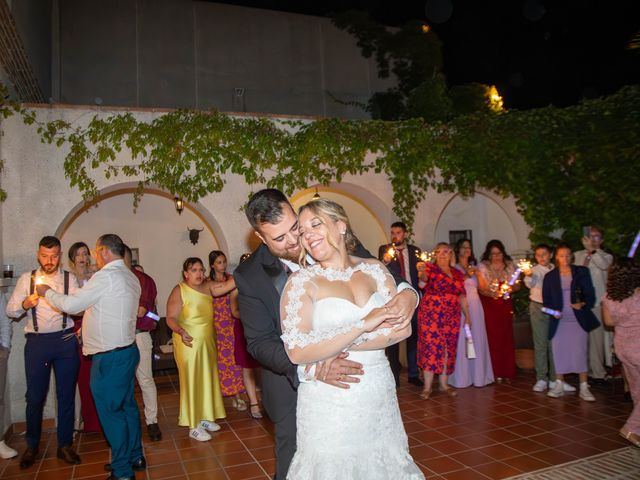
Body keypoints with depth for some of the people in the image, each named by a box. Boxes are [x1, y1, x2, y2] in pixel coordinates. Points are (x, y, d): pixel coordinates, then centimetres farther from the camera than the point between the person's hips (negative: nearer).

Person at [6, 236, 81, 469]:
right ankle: (31, 446, 26)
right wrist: (24, 304, -16)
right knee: (35, 396, 6)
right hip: (36, 342, 0)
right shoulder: (26, 279, 7)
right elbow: (10, 310, 4)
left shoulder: (69, 279, 4)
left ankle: (64, 445, 22)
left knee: (66, 394, 7)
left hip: (65, 340, 0)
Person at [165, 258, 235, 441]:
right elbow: (171, 318, -19)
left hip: (207, 342, 7)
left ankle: (204, 417, 30)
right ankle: (193, 426, 10)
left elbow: (226, 286, -9)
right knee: (192, 381, 0)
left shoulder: (207, 287, 3)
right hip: (189, 342, -6)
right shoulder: (179, 291, -14)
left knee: (207, 379, 15)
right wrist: (181, 332, -36)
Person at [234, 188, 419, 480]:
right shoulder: (249, 276, -16)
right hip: (294, 386, -2)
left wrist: (407, 291, -28)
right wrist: (311, 369, -33)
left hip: (351, 372, 2)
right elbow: (259, 342, -17)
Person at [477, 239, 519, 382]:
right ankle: (496, 373, 4)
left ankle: (508, 372, 11)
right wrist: (493, 294, -26)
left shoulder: (509, 265, 7)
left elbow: (517, 286, 9)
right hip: (489, 305, -2)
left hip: (506, 305, 2)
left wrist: (511, 288, -14)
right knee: (493, 338, -5)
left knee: (507, 338, 0)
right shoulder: (483, 267, -1)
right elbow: (481, 288, -7)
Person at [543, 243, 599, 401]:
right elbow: (546, 299, 7)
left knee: (580, 352, -2)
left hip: (578, 320, -1)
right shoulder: (550, 276, 6)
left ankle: (584, 388, 6)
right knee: (559, 352, 5)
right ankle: (559, 385, 18)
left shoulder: (581, 272, 4)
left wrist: (583, 304, -19)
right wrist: (553, 311, -11)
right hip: (559, 321, 1)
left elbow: (590, 294, 0)